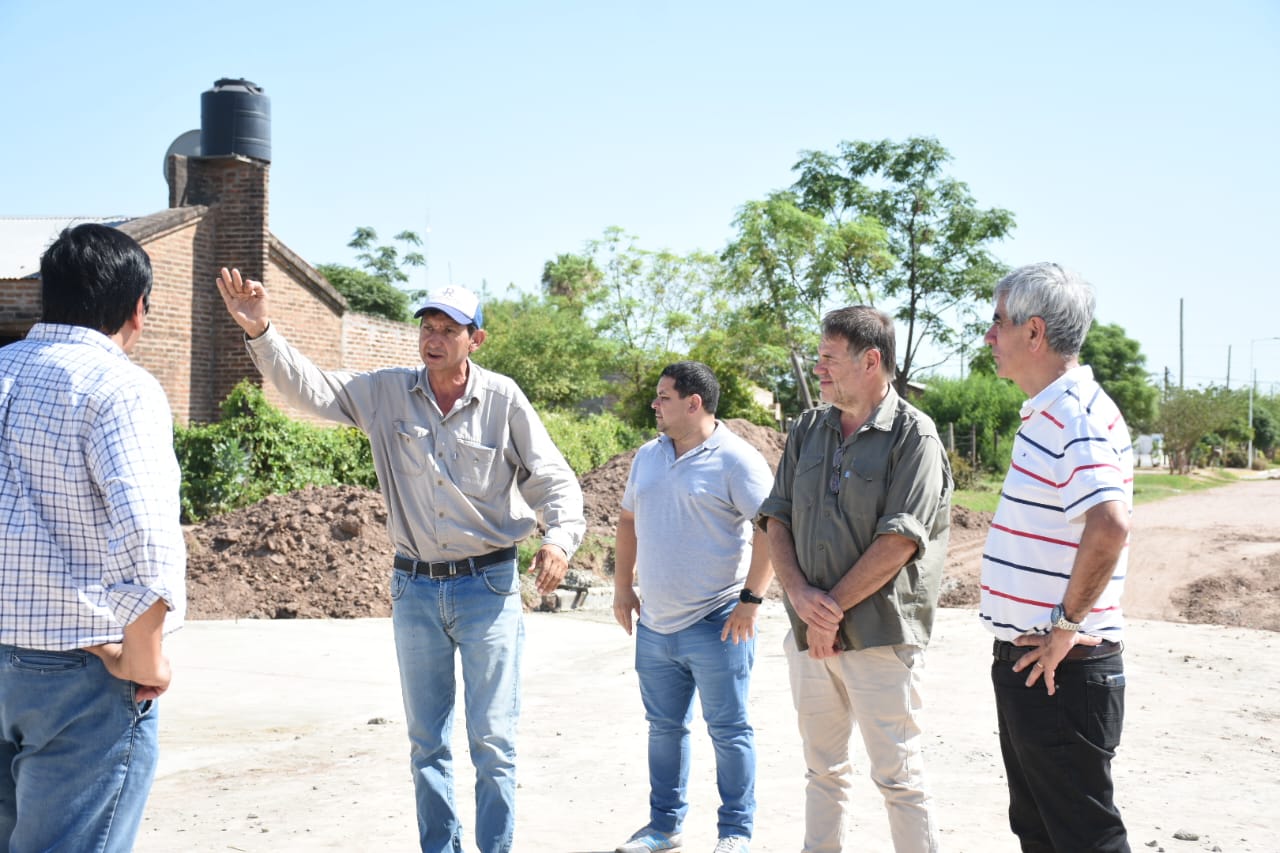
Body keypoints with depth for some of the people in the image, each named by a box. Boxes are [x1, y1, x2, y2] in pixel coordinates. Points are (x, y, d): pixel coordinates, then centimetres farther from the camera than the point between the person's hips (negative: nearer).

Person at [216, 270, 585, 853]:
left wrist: (560, 538, -24)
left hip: (487, 586, -3)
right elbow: (309, 388, -6)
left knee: (492, 741, 2)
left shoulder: (503, 400, -7)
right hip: (414, 587, 3)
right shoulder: (387, 393, 0)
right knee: (426, 741, 13)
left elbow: (554, 480, -5)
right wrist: (260, 333, -20)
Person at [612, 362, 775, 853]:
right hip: (655, 625, 7)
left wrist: (751, 599, -17)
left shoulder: (736, 460, -11)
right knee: (664, 727, 15)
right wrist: (622, 588, 15)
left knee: (728, 730, 4)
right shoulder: (647, 456, 11)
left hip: (716, 625, -7)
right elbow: (629, 520, 21)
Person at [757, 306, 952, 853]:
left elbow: (898, 541, -16)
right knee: (822, 770, 15)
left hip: (879, 637, -6)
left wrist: (834, 606, -13)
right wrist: (800, 593, -8)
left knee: (898, 776, 0)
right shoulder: (807, 430, 10)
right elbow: (776, 519, 8)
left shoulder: (913, 435, -9)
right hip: (810, 633, 6)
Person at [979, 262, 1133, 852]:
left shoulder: (1074, 416, -19)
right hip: (1027, 665, 10)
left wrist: (1066, 624, -24)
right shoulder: (1049, 413, 12)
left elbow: (1109, 524, -33)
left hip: (1060, 671, -10)